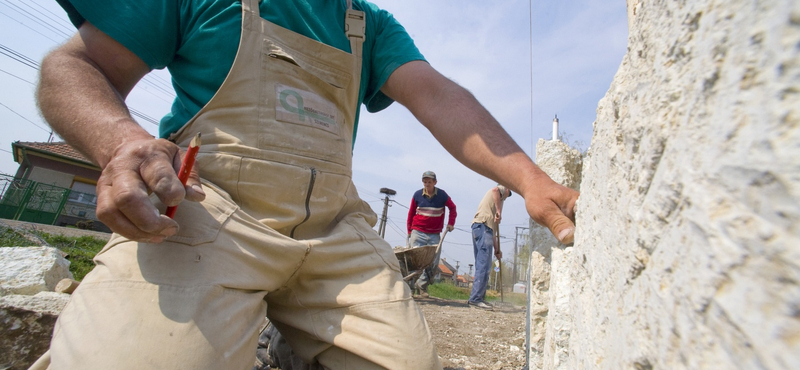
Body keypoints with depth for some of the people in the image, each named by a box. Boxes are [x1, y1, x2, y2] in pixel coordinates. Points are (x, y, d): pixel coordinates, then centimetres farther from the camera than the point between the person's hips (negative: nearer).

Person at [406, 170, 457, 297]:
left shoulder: (442, 195, 0)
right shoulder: (417, 195, 2)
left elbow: (452, 207, 16)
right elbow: (411, 213, 10)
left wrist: (451, 223, 6)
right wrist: (409, 231, 9)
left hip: (434, 235, 1)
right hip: (418, 233, 0)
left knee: (434, 263, -3)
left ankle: (422, 284, 15)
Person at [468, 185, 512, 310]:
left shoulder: (492, 197, 33)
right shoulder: (501, 189, 13)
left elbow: (492, 229, 30)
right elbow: (495, 189, -18)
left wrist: (497, 249, 27)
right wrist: (499, 211, -17)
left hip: (478, 227, 9)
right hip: (483, 226, -9)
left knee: (482, 266, 11)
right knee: (484, 266, -12)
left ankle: (479, 298, 14)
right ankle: (475, 299, -13)